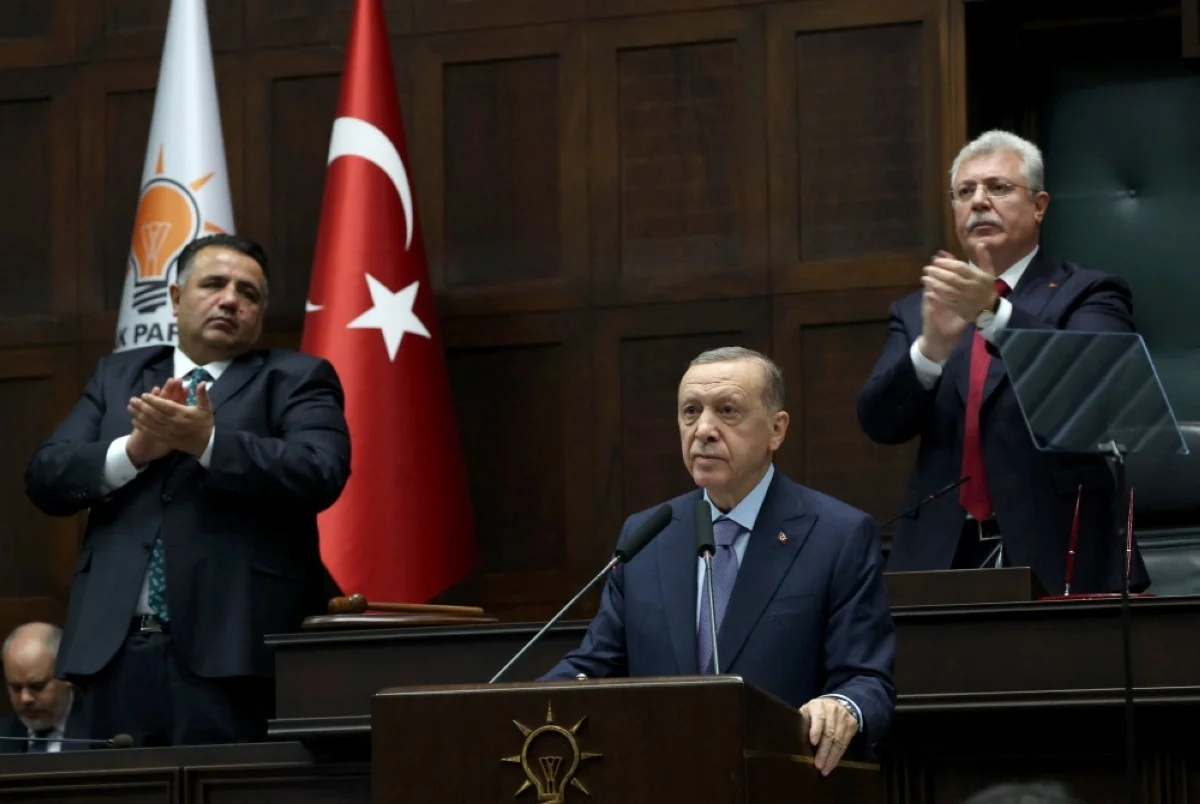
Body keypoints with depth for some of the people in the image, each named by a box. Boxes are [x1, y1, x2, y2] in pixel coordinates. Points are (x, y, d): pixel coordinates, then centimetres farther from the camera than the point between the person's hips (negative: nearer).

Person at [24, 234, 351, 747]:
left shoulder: (295, 379, 9)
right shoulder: (118, 376, 21)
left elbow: (321, 474, -9)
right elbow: (45, 478, 10)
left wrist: (208, 443, -18)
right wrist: (135, 449, -7)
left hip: (232, 647, -3)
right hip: (116, 647, 3)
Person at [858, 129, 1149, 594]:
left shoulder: (1087, 296, 5)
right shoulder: (917, 312, 16)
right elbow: (880, 421, 1)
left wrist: (993, 312, -29)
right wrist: (932, 348, -18)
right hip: (941, 560, 3)